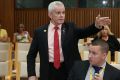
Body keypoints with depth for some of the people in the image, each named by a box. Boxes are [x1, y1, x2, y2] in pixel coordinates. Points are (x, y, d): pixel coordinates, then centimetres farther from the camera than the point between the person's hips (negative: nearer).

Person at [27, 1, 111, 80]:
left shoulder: (71, 27, 2)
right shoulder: (40, 31, 0)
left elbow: (85, 32, -15)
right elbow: (31, 55, 3)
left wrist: (97, 25, -34)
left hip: (69, 70, 0)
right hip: (49, 71, 0)